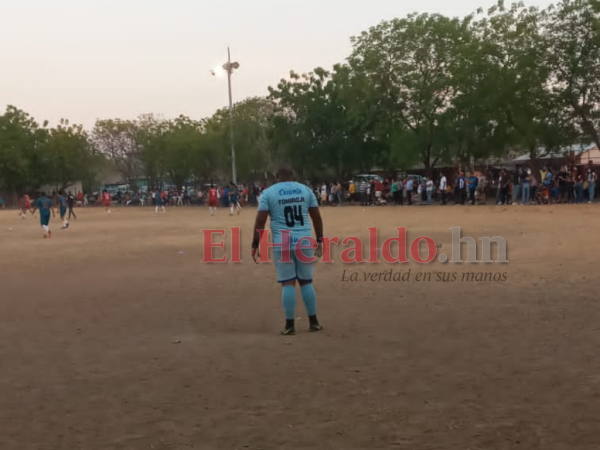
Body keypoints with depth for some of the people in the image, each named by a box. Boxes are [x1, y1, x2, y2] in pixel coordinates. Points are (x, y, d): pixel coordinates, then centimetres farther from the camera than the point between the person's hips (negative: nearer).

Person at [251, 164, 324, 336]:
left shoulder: (269, 193, 0)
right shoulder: (305, 190, 8)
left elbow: (260, 220, -6)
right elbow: (316, 217, 8)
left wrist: (255, 245, -1)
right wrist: (319, 240, 14)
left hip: (282, 243, -2)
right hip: (304, 241, 2)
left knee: (288, 283, 2)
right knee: (307, 281, 12)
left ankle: (290, 325, 3)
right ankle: (313, 322, 17)